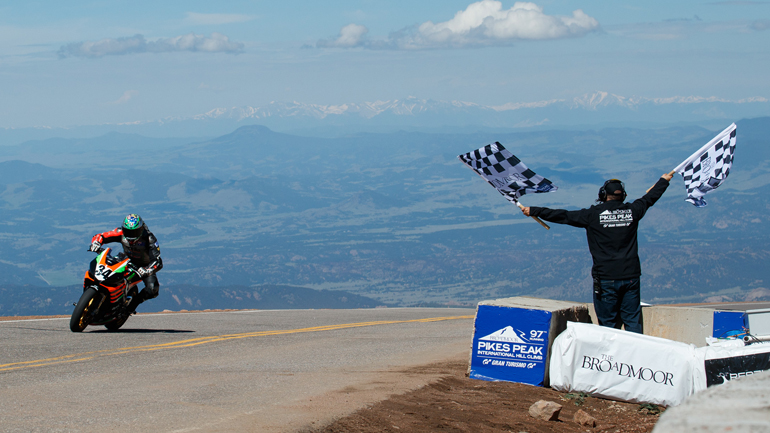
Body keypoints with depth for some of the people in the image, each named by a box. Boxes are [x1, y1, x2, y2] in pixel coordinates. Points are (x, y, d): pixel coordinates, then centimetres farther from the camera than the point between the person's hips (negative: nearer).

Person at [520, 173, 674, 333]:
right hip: (631, 276, 3)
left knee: (608, 323, 2)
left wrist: (533, 211, 7)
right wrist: (664, 180, 42)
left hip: (605, 279, -3)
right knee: (633, 321, 6)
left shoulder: (593, 214, -6)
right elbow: (649, 198, 22)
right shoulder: (632, 211, 3)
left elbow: (563, 216, -2)